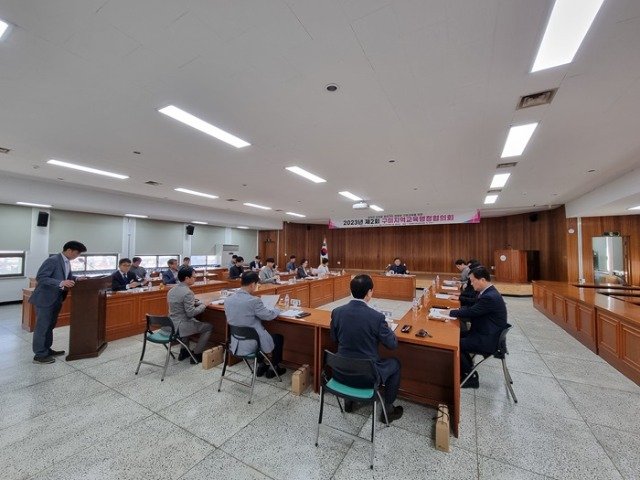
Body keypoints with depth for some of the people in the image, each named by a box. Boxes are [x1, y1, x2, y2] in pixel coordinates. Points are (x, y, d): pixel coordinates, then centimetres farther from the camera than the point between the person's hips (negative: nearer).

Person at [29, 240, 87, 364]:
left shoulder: (67, 262, 8)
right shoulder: (52, 260, -20)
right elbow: (40, 277, -24)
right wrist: (61, 283, -32)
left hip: (56, 299, 9)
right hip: (45, 299, -9)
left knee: (50, 326, 18)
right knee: (42, 327, 1)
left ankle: (47, 350, 30)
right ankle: (39, 355, 12)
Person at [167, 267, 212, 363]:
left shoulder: (172, 290, 5)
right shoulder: (187, 292, -23)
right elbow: (191, 313, -24)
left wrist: (197, 302, 8)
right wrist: (203, 305, -11)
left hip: (171, 324, 9)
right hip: (180, 326, -9)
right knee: (208, 327, 5)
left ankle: (184, 351, 36)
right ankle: (196, 355, 11)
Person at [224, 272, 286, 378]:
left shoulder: (228, 300, -5)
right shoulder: (254, 300, -25)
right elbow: (268, 316, -12)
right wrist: (277, 309, 11)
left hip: (236, 343, 7)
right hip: (253, 344, -6)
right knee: (279, 337, 19)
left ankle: (261, 365, 38)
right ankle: (274, 368, 30)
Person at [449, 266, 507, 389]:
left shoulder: (490, 297, -26)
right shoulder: (488, 292, 5)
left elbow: (471, 312, -22)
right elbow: (473, 309, 12)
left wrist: (450, 312, -9)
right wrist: (456, 310, -1)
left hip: (488, 340, -10)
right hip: (486, 333, 10)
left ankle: (471, 377, 9)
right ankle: (468, 367, 22)